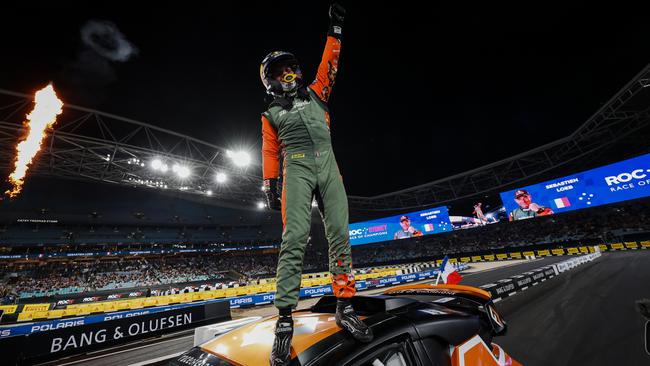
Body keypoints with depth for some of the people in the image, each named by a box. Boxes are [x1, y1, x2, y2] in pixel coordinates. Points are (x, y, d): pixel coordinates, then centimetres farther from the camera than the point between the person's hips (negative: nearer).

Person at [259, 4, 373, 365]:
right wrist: (270, 185, 4)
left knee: (340, 235, -5)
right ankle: (285, 319, -10)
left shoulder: (315, 94, 27)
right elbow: (270, 152, 13)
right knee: (295, 238, -17)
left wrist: (335, 29, 20)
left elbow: (329, 65, 23)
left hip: (328, 165, 3)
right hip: (296, 168, -2)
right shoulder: (271, 114, 21)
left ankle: (345, 307, 4)